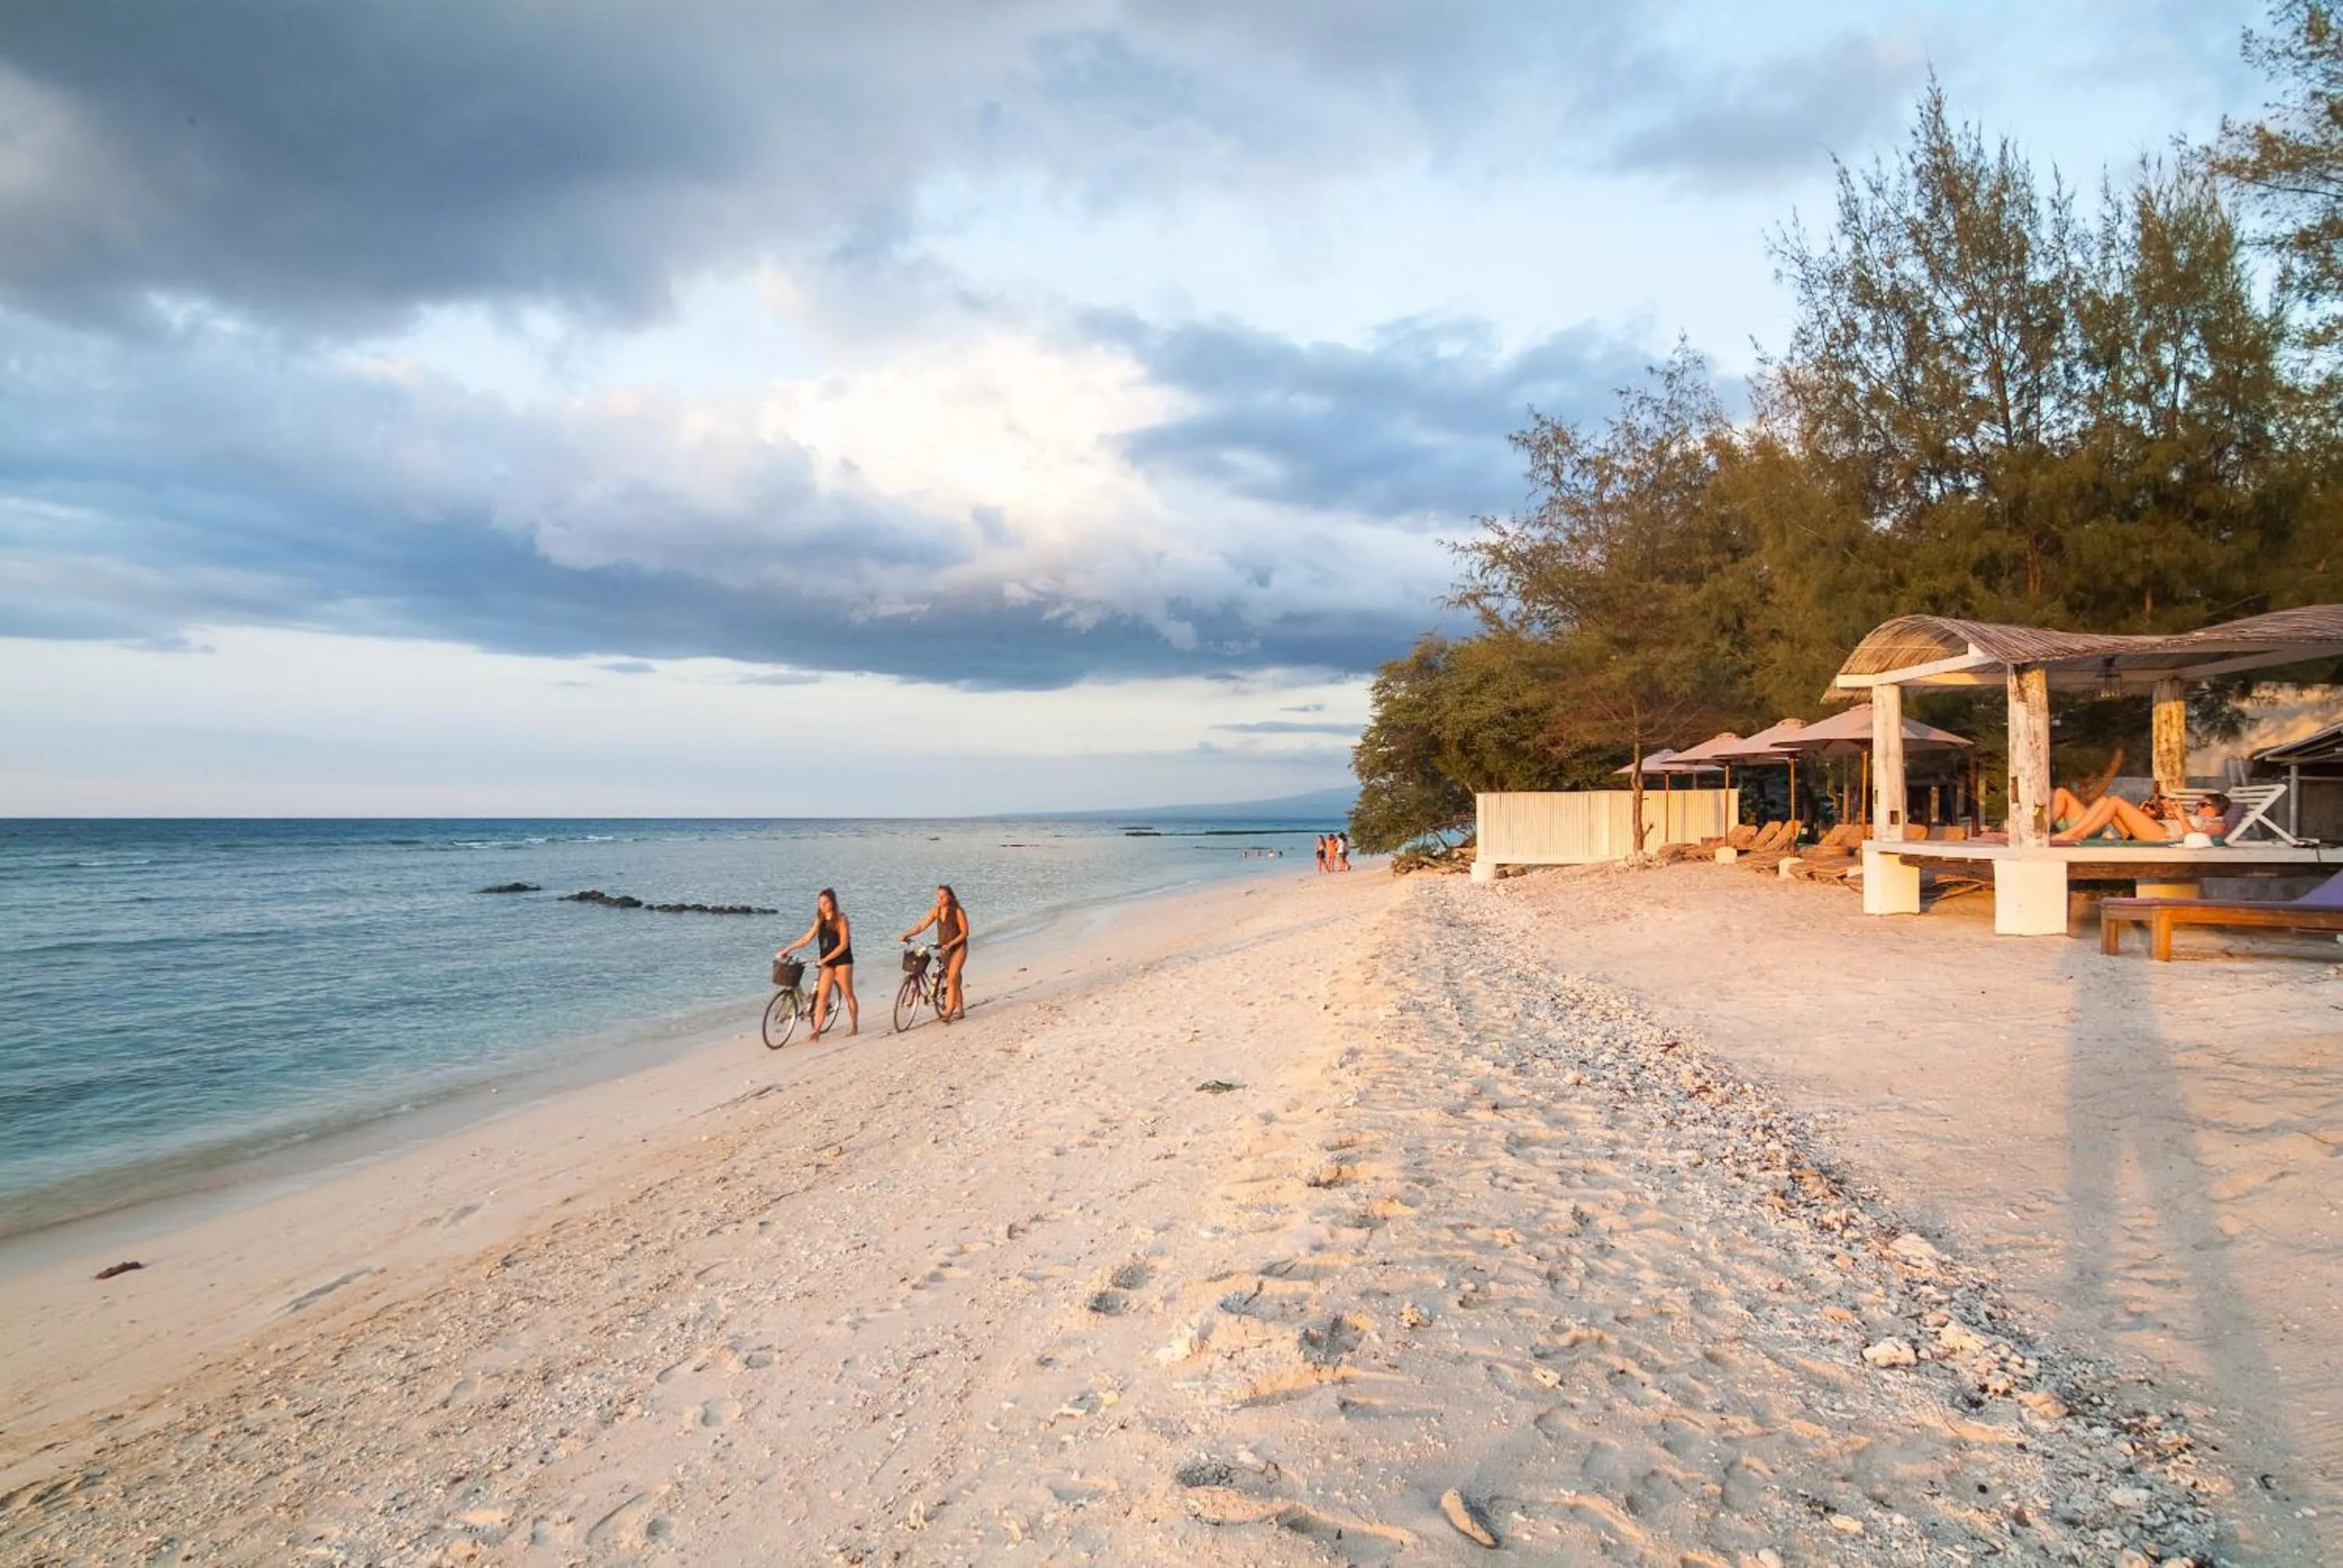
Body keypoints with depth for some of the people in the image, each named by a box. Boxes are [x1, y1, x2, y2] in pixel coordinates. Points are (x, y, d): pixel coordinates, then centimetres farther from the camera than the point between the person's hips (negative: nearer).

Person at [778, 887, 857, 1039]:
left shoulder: (841, 919, -10)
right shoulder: (820, 920, 9)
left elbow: (843, 945, -15)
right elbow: (807, 938, 11)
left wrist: (825, 959, -19)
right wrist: (787, 950, 5)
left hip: (842, 961, -6)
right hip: (826, 963, 6)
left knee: (848, 995, 4)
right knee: (822, 996, -2)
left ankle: (854, 1026, 16)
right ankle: (816, 1031, -5)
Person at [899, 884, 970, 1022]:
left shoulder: (958, 912, -14)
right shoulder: (936, 911, 1)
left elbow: (964, 932, -13)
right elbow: (922, 926, 0)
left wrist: (950, 944, -22)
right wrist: (907, 934, -12)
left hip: (958, 947, -6)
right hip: (943, 948, 6)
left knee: (952, 978, -18)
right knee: (954, 980, 12)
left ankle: (948, 1011, -20)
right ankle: (960, 1010, 22)